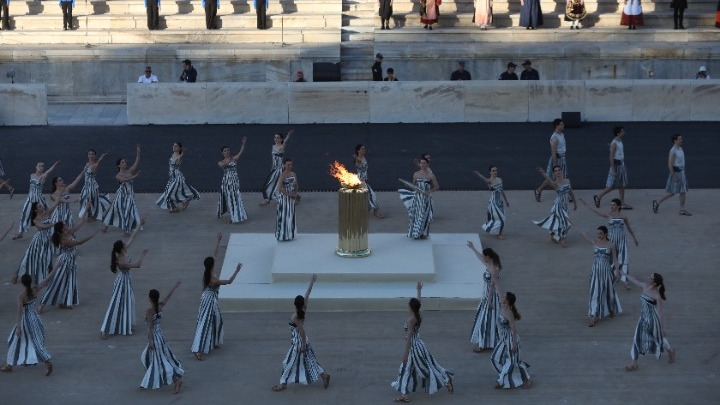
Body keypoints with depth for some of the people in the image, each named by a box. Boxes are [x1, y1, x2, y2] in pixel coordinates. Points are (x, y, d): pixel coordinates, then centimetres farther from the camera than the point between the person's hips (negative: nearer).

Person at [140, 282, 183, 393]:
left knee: (160, 360, -4)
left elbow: (150, 327, -21)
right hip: (160, 335, 8)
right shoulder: (160, 306, -1)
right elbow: (168, 296, 14)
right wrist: (175, 287, 29)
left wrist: (150, 341, -19)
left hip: (155, 337, -8)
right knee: (148, 357, 24)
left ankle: (176, 380, -11)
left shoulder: (149, 311, -20)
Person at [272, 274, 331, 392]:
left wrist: (303, 345, -18)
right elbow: (307, 295, 0)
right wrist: (312, 283, 6)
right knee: (309, 360, 17)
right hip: (303, 341, 8)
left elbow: (302, 331, -25)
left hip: (298, 342, -8)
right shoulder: (303, 311, -7)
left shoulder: (296, 317, -25)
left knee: (289, 362, 4)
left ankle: (283, 383, 12)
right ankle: (324, 375, 17)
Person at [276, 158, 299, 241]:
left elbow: (296, 186, 14)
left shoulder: (294, 174, 5)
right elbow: (279, 188, -23)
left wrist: (295, 193, -6)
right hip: (284, 198, -7)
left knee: (291, 217, 14)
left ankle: (290, 235, 25)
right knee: (283, 217, 0)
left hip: (291, 199, 7)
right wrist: (289, 194, -21)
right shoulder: (282, 175, -15)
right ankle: (282, 235, 10)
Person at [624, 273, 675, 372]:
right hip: (643, 318, 6)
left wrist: (662, 327, -14)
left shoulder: (657, 296, -22)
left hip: (652, 319, -6)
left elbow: (660, 312, -18)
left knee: (659, 337, 16)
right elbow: (634, 280, 13)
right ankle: (634, 362, 12)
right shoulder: (645, 286, -4)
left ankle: (670, 352, 45)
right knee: (637, 339, 5)